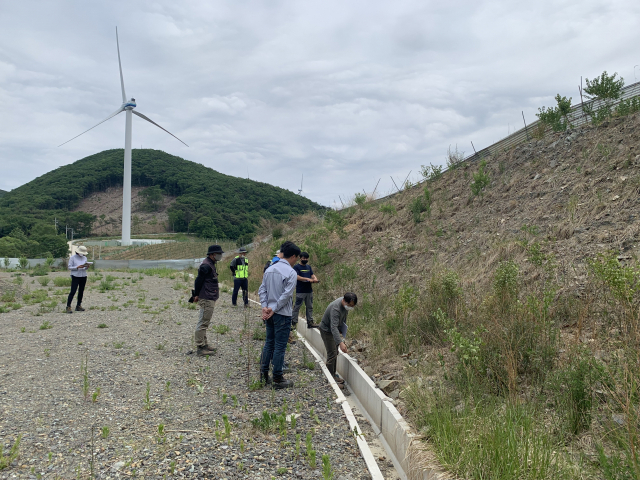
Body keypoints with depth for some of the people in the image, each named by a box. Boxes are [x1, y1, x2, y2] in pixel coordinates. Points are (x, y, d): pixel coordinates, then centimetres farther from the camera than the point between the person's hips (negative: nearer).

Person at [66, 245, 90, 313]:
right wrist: (78, 267, -20)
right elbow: (70, 267, -6)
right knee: (73, 292, -10)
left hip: (83, 277, 5)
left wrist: (87, 267, -10)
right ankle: (68, 307, -6)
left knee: (81, 292, 6)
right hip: (75, 277, -5)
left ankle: (78, 306, 13)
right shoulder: (72, 258, -5)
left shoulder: (84, 258, 9)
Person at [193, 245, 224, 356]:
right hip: (206, 299, -11)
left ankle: (204, 345, 27)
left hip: (209, 299, 11)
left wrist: (197, 295, 18)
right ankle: (200, 348, -3)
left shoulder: (211, 265, 16)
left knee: (204, 323, 17)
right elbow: (199, 280, -19)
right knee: (203, 323, -7)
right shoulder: (206, 266, -17)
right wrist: (196, 295, -14)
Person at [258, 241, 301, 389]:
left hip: (270, 313, 7)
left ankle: (263, 374, 24)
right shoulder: (291, 273, -14)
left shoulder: (269, 269, 8)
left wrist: (265, 307, 0)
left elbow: (262, 290, 6)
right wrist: (274, 309, -12)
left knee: (269, 343, 17)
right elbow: (286, 295, -18)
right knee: (280, 346, 1)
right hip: (283, 315, -7)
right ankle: (277, 379, 10)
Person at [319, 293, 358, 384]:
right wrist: (340, 343, -55)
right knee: (332, 354, -10)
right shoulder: (335, 309, -37)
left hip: (334, 330, 9)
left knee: (335, 353, 15)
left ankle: (333, 375, 26)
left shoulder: (346, 305, -10)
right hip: (327, 330, -9)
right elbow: (333, 327, -46)